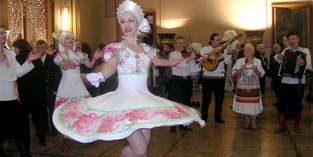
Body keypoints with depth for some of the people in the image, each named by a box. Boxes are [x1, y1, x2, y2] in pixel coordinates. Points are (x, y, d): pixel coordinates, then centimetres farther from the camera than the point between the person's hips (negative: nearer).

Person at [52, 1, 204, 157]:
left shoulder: (146, 49, 10)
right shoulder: (116, 48, -5)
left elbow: (158, 61, 31)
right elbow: (111, 65, -25)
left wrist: (173, 62, 44)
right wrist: (99, 76, -47)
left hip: (145, 100, 5)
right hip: (125, 100, -5)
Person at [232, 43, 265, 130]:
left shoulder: (257, 61, 3)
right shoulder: (239, 61, 0)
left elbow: (260, 75, 1)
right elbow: (234, 75, -3)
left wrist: (256, 70, -18)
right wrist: (240, 70, -20)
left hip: (253, 87, 0)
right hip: (242, 87, 0)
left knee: (253, 104, 1)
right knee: (244, 104, 4)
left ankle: (253, 123, 16)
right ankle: (247, 122, 22)